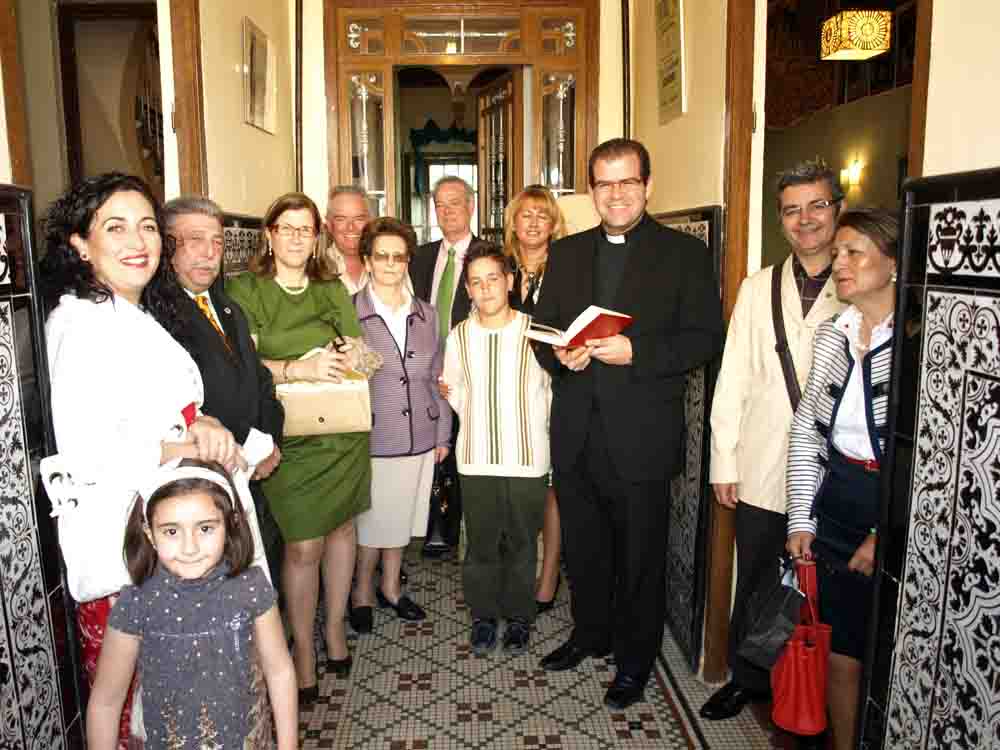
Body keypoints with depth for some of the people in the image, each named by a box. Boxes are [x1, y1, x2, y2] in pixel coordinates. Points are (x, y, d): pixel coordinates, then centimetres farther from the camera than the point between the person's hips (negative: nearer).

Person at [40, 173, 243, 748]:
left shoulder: (140, 317, 11)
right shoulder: (83, 324, -18)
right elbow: (87, 455, -26)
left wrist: (204, 424, -5)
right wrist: (193, 448, -14)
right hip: (121, 549, -8)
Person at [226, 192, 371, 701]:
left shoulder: (334, 290, 12)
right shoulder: (243, 290, 0)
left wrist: (350, 358, -14)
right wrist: (300, 368, -25)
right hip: (288, 436, -4)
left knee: (342, 526, 12)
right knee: (303, 545, -4)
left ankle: (335, 626, 32)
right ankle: (303, 648, 15)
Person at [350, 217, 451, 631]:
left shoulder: (426, 314, 7)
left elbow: (436, 377, 11)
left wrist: (443, 433, 11)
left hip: (418, 437, 4)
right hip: (369, 438, -4)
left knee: (401, 517, 16)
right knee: (370, 519, 6)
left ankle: (390, 587, 36)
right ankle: (361, 593, 29)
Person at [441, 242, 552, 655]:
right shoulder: (459, 336, 2)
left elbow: (551, 390, -1)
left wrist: (534, 431, -2)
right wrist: (480, 424, 3)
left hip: (528, 458, -2)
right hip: (476, 460, 2)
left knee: (522, 543, 11)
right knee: (480, 542, 12)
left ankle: (518, 616, 30)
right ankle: (483, 615, 31)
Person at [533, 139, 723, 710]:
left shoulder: (685, 253, -3)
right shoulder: (566, 253, 10)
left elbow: (704, 338, -9)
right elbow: (544, 326, 12)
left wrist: (634, 352, -21)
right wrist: (559, 353, -10)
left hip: (641, 437, -4)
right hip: (576, 432, 5)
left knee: (640, 555, 10)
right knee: (583, 546, 19)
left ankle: (634, 659, 31)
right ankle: (590, 634, 42)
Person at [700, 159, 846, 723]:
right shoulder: (757, 288, 7)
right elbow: (733, 381, 4)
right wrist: (724, 462, 1)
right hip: (763, 470, 2)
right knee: (755, 583, 14)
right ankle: (748, 679, 35)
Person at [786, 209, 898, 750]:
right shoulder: (831, 334, 5)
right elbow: (805, 428, 7)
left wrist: (886, 535, -12)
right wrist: (801, 519, 3)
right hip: (835, 503, 4)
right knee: (839, 646, 12)